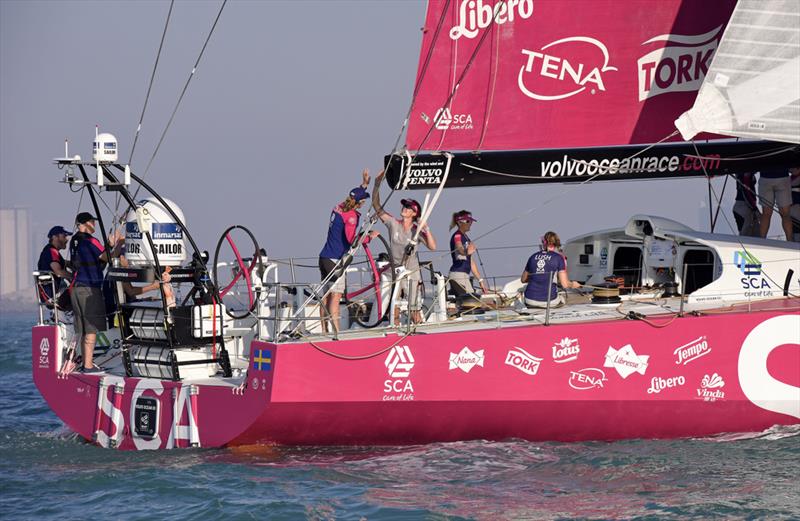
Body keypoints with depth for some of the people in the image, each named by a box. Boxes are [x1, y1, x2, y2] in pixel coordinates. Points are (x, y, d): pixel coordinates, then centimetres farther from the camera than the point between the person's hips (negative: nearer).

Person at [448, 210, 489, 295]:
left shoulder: (466, 237, 21)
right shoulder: (457, 236, -7)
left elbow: (471, 262, 23)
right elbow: (460, 249, -31)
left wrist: (480, 280, 21)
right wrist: (466, 251, -53)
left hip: (464, 276, 9)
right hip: (458, 276, -9)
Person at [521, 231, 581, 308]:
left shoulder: (533, 257, 10)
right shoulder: (559, 258, -1)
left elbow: (523, 279, 21)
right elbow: (565, 284, -7)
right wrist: (573, 284, 15)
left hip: (530, 301, 2)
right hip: (548, 301, -2)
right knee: (561, 299, 30)